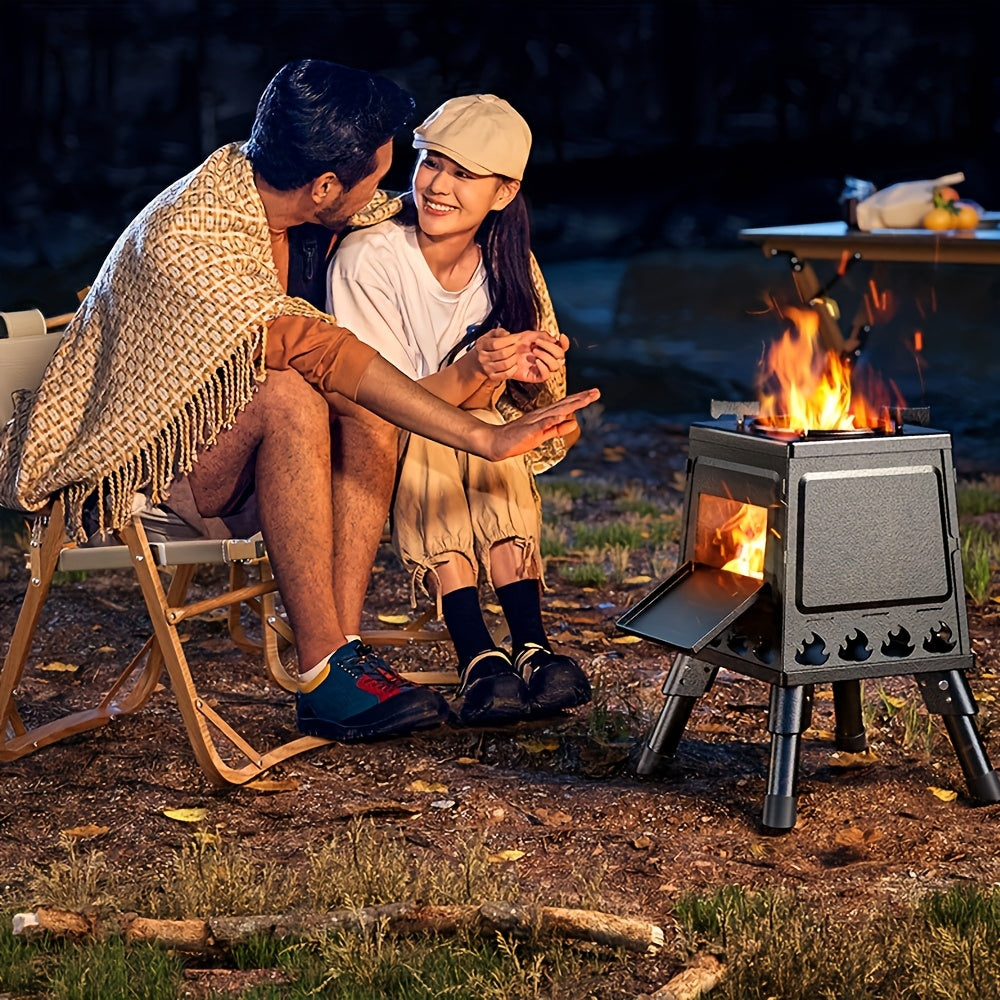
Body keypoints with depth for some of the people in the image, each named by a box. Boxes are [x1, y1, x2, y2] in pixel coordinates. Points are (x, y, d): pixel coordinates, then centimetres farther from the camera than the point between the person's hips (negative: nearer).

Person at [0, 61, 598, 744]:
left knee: (366, 419, -13)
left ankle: (344, 646, -20)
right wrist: (488, 440, -34)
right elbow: (321, 352, -33)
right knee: (290, 399, -33)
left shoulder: (249, 183, -3)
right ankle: (325, 679, -29)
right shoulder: (184, 245, -29)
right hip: (128, 466, -8)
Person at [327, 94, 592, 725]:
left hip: (471, 444, 4)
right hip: (370, 457, -4)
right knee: (424, 440, -33)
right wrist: (471, 372, -41)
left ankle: (531, 645, -34)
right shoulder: (367, 258, -23)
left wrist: (528, 376, -32)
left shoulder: (508, 265, -9)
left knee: (485, 426, -28)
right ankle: (478, 658, -40)